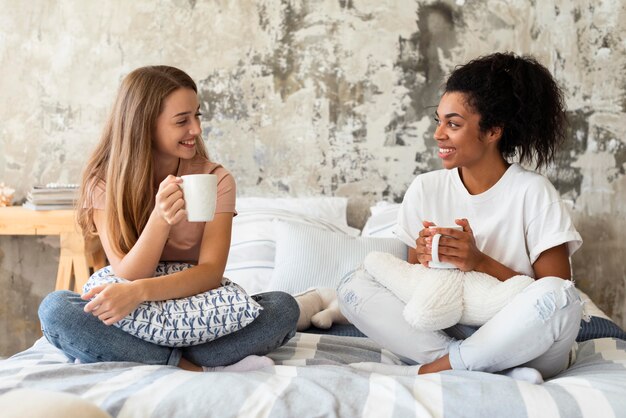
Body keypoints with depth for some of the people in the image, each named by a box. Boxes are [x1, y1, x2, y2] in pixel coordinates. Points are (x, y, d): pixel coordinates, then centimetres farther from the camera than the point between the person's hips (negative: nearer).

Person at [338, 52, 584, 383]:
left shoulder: (533, 193, -7)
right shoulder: (425, 189, 4)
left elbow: (557, 294, -10)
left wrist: (480, 263, -20)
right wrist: (423, 261, -14)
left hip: (520, 343, -3)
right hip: (444, 330, 3)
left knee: (557, 294, -33)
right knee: (354, 287, -16)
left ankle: (432, 369, -17)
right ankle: (503, 374, -22)